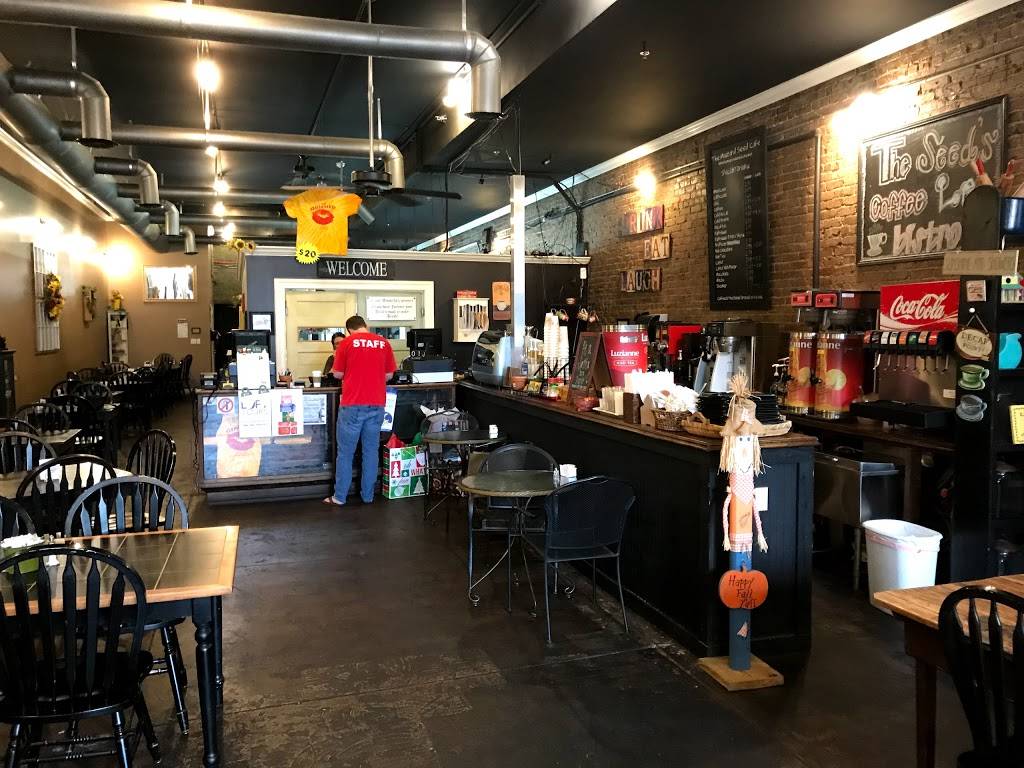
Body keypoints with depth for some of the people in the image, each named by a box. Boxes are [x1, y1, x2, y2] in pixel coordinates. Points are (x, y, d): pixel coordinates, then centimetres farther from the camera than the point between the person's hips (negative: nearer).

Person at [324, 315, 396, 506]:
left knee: (345, 452, 6)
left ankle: (339, 497, 12)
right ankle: (368, 496, 16)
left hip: (352, 405, -2)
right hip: (376, 405, 3)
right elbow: (389, 374, 10)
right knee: (371, 451, 10)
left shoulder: (347, 342, -2)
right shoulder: (383, 343, 4)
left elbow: (337, 374, 3)